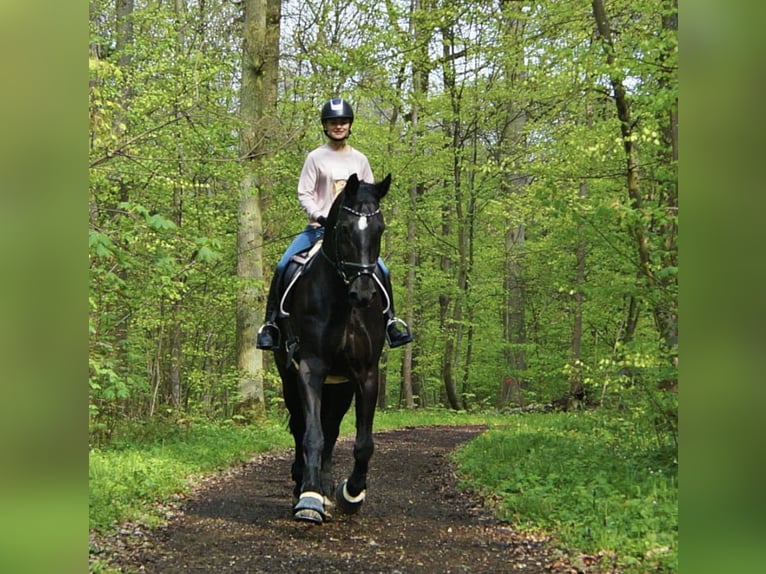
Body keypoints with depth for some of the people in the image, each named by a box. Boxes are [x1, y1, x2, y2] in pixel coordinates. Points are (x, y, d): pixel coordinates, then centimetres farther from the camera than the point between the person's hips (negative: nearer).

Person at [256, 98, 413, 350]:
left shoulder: (360, 159, 10)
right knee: (283, 267, -18)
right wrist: (319, 216, -17)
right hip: (319, 227, -2)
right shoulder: (316, 157, 1)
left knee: (382, 271, -6)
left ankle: (390, 320, 15)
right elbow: (304, 194, -2)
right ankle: (271, 322, -9)